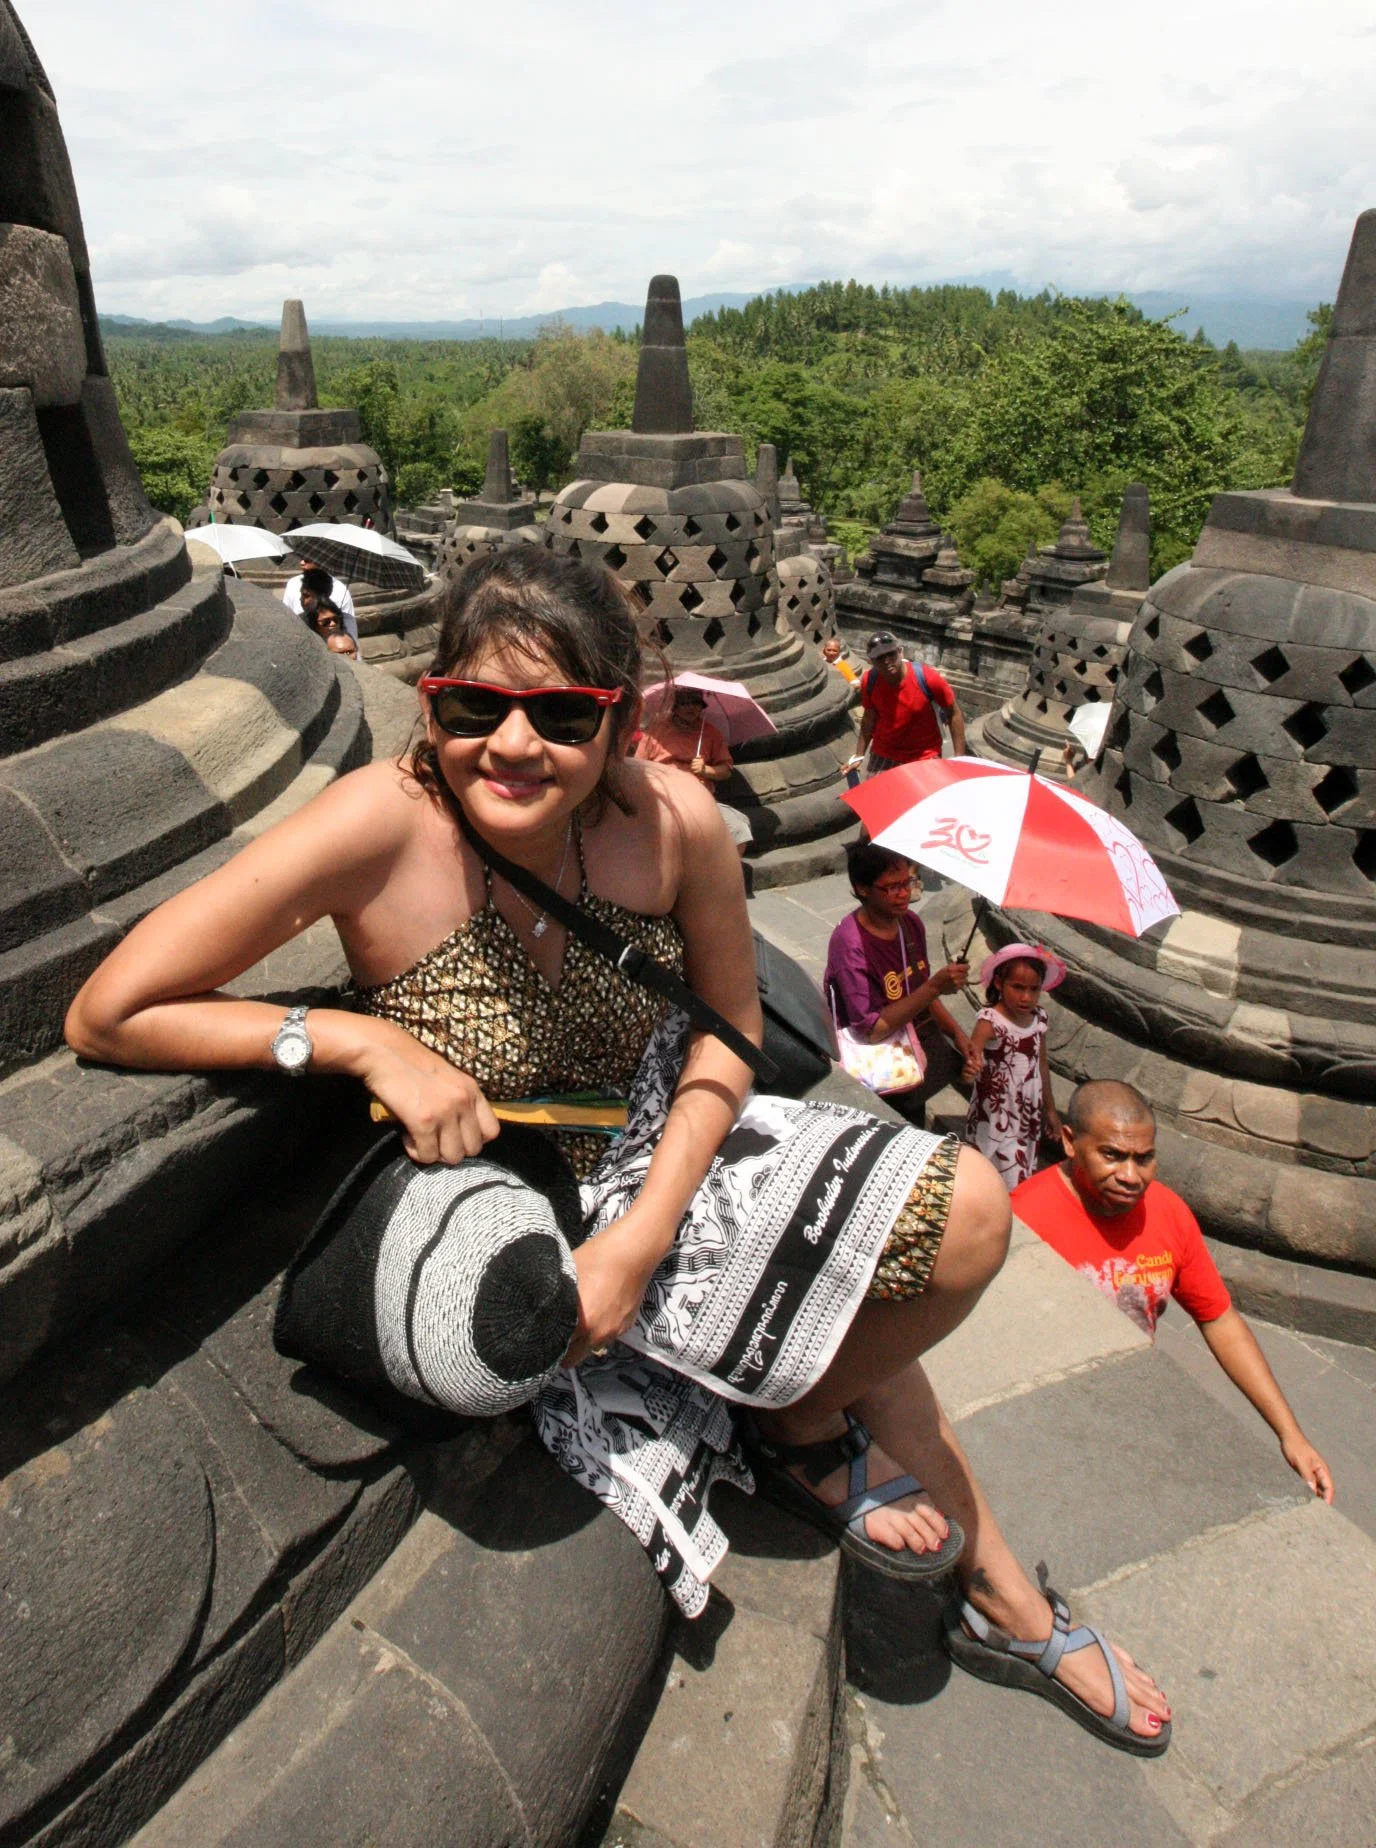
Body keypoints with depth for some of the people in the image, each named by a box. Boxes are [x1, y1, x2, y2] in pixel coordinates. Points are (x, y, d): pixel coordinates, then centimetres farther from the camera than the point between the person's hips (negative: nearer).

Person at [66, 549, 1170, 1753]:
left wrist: (639, 1237, -15)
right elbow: (107, 1016, -22)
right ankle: (806, 1436, 32)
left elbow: (728, 1030, -4)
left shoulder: (671, 819, -19)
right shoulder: (383, 826, -28)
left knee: (970, 1211, -3)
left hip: (667, 1155, 4)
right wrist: (369, 1042, -29)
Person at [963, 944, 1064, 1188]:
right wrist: (972, 1064, -64)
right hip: (996, 1117, -6)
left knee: (1026, 1177, 14)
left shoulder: (1039, 1017, 0)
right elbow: (975, 1046, -41)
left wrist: (1050, 1109, 21)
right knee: (1011, 1184, -9)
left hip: (1030, 1115, 7)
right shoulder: (991, 1019, -20)